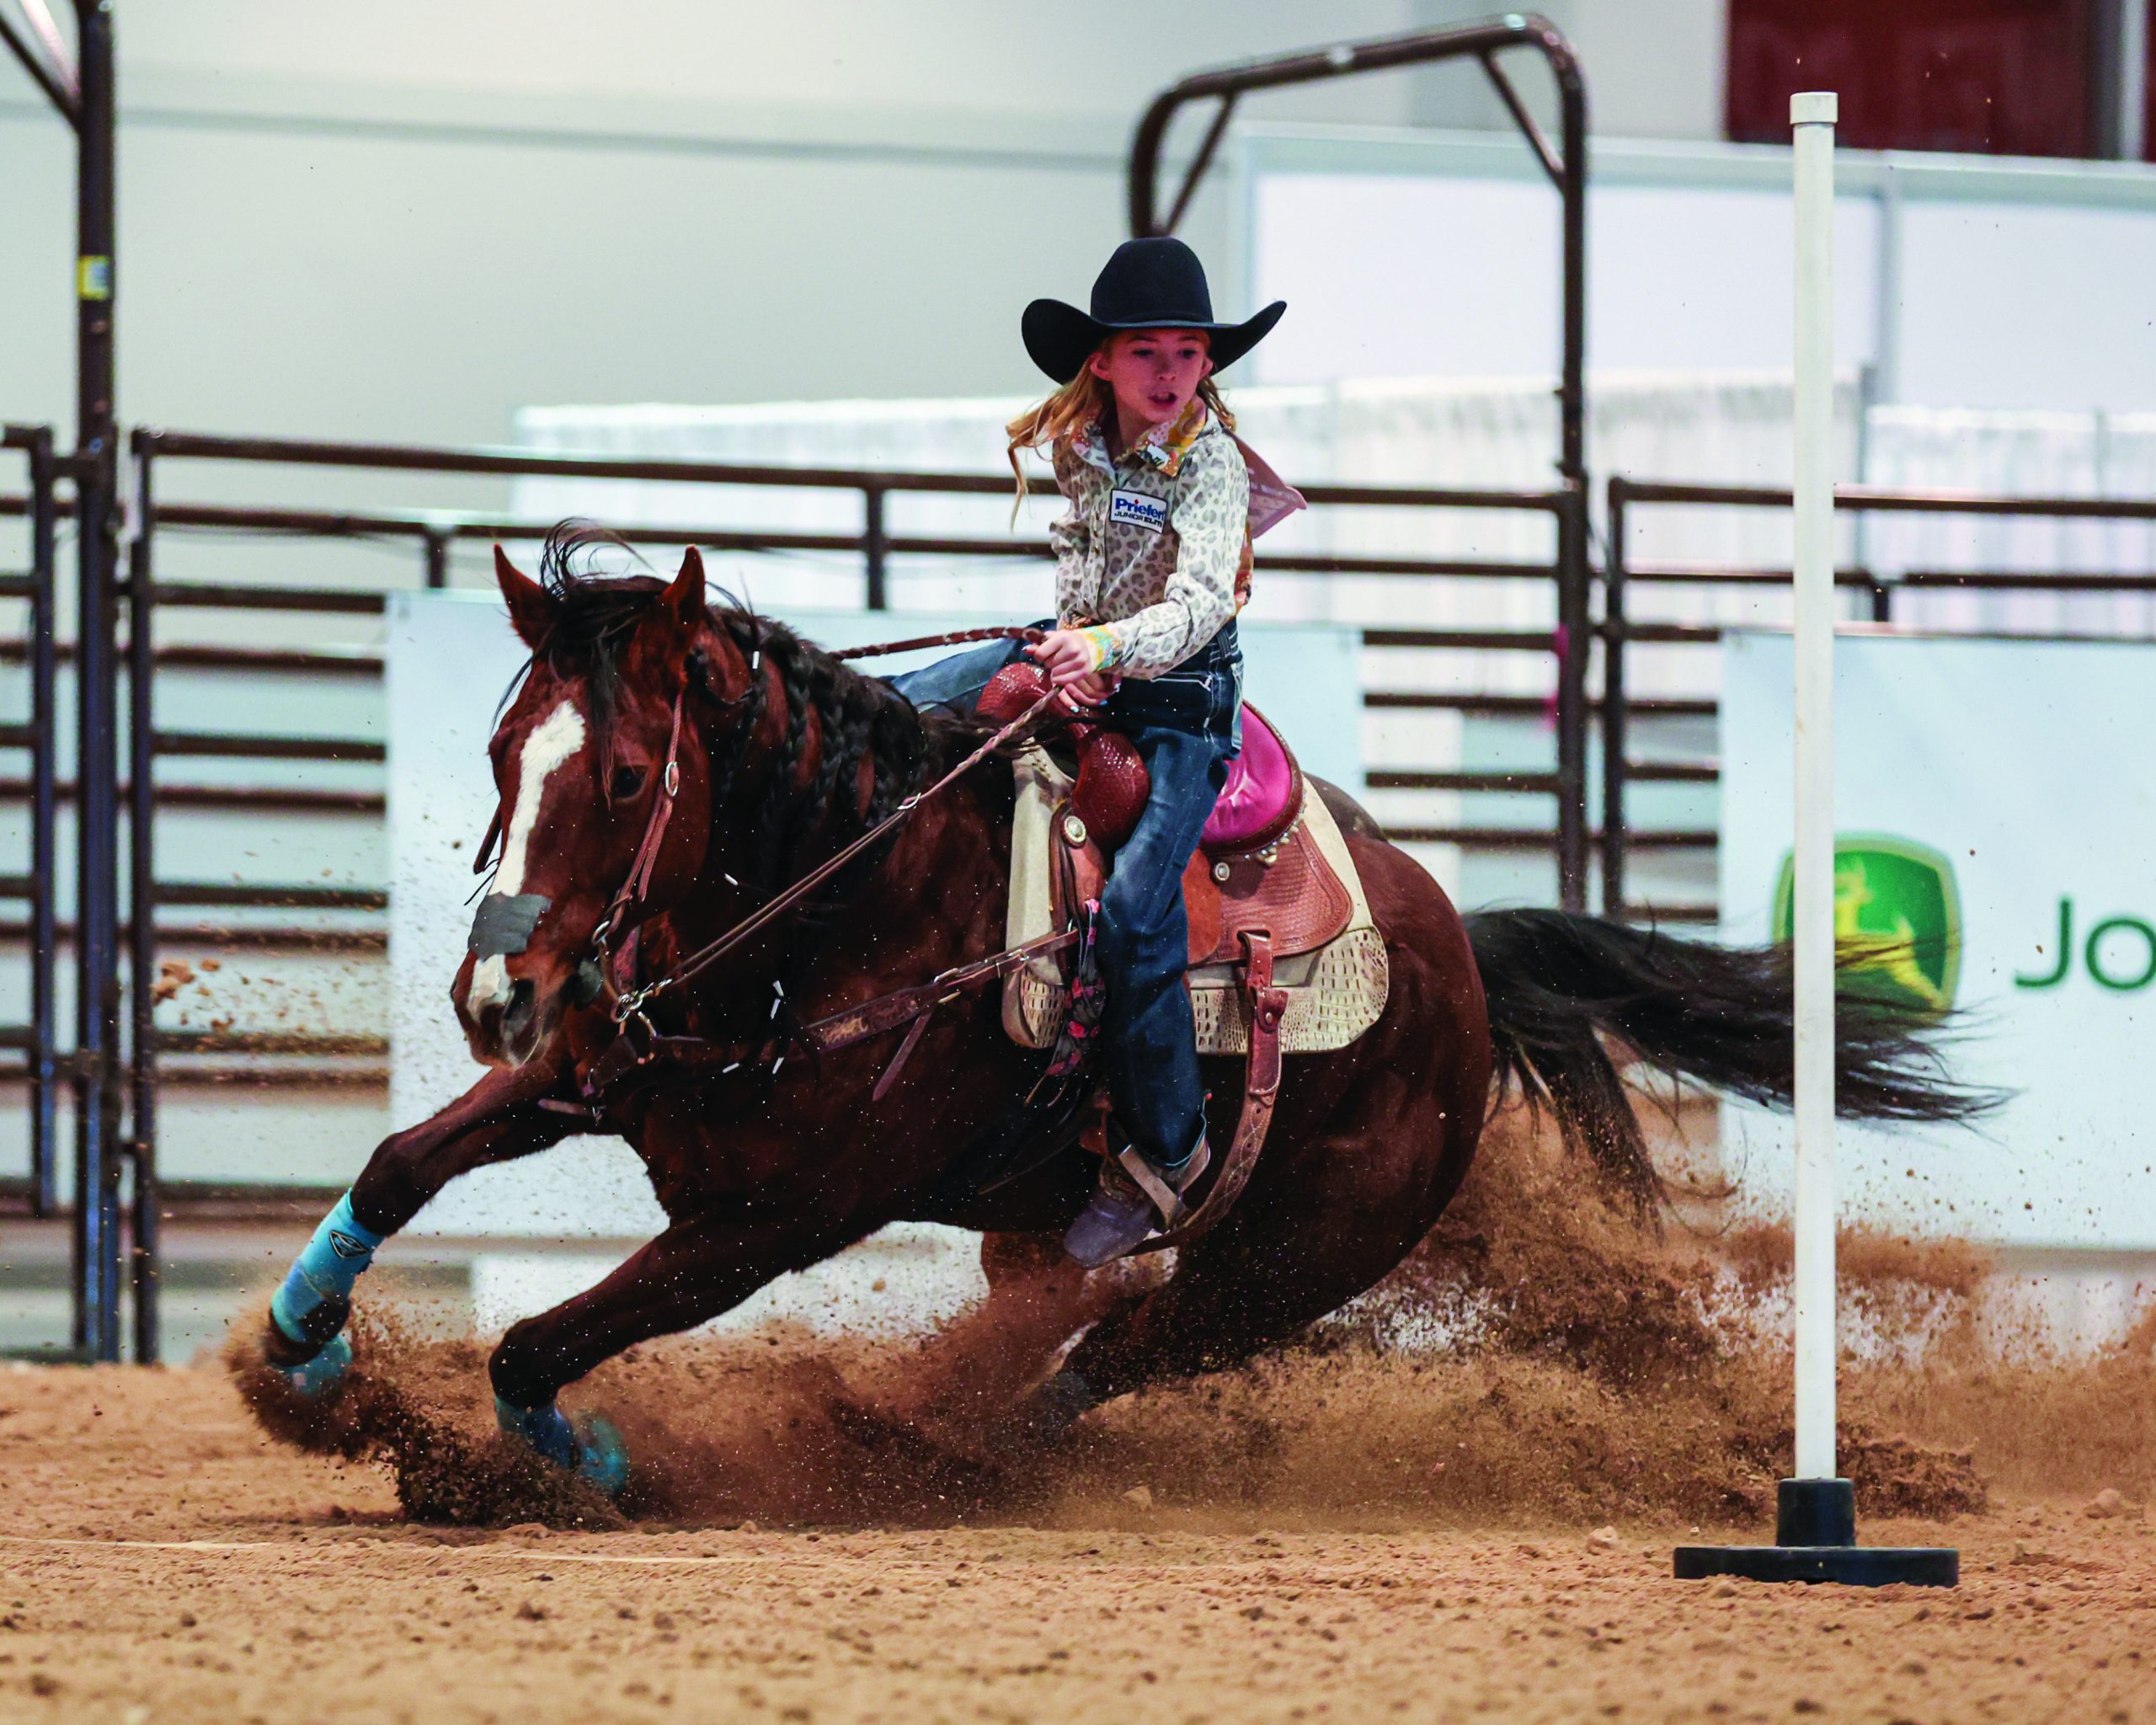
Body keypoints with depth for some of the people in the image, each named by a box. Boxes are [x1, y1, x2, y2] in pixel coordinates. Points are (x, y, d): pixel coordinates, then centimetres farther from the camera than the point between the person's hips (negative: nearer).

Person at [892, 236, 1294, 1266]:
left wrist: (1110, 646, -49)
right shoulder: (1079, 444, -2)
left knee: (1134, 914, -20)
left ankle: (1165, 1149, -10)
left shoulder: (1209, 464, -20)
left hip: (1184, 696, -7)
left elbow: (1200, 602, -32)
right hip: (1088, 653, 7)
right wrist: (1074, 629, 2)